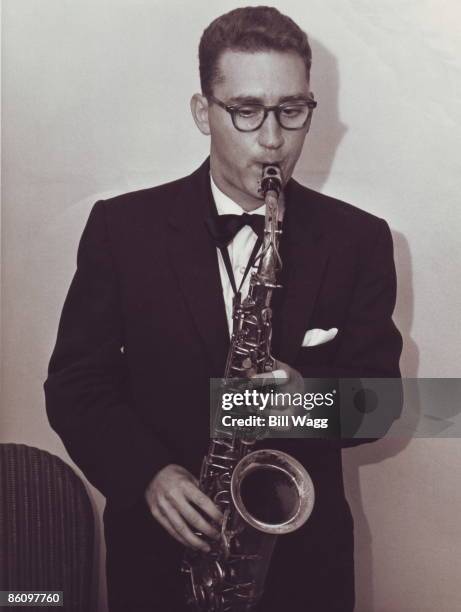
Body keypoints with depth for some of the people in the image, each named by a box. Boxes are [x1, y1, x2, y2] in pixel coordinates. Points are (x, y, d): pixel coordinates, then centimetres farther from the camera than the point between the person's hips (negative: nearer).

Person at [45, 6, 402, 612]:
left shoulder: (358, 239, -3)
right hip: (158, 550, 0)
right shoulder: (122, 226, -5)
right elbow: (74, 383, -3)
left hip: (303, 556, 1)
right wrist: (147, 472, -19)